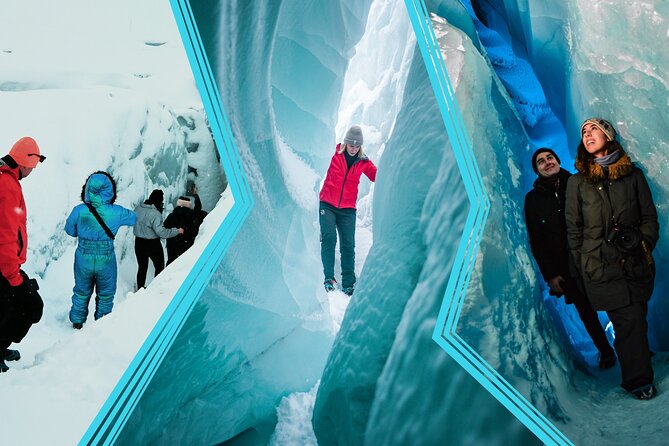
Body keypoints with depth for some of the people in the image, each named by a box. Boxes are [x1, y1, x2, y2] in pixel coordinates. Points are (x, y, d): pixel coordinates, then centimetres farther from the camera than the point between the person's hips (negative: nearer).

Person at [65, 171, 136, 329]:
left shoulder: (79, 210, -16)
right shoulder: (116, 212, -18)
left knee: (82, 292, 25)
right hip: (106, 260, -1)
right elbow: (133, 218, 3)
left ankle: (77, 321, 40)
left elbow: (70, 230, 0)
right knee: (105, 295, 20)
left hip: (83, 258, 1)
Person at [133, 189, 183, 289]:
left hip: (139, 243, 6)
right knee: (159, 267, 13)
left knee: (142, 267, 20)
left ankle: (140, 289, 29)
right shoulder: (155, 214, -25)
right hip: (153, 244, -6)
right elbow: (161, 232, -27)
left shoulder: (138, 209, -4)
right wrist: (177, 231, -18)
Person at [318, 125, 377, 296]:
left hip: (348, 209, 2)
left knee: (348, 245, -2)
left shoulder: (363, 162, 6)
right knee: (329, 237, -16)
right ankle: (329, 277, -13)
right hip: (327, 205, -2)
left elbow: (377, 176, 9)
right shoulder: (334, 155, 0)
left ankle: (348, 284, 3)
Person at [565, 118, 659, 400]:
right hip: (601, 267, -2)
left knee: (635, 320, 3)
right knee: (630, 321, -7)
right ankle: (638, 380, 5)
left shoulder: (633, 175, 10)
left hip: (636, 263, 2)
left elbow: (650, 217, 11)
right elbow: (574, 229, 7)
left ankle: (636, 375, 20)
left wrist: (643, 242, -5)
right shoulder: (577, 182, 7)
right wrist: (581, 268, 3)